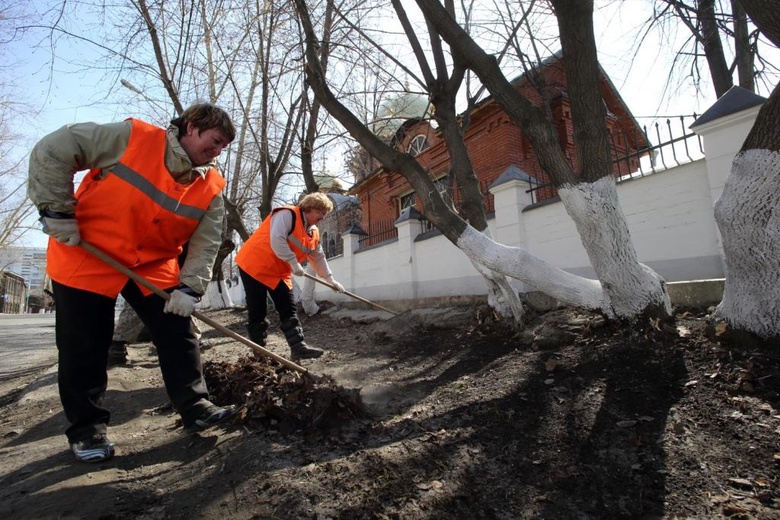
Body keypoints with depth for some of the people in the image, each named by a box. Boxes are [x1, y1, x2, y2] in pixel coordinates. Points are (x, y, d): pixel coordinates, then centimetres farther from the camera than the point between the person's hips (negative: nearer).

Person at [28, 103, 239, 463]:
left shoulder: (211, 188, -4)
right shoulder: (132, 137, -15)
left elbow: (206, 243, -5)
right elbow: (52, 151, -11)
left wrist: (189, 286, -15)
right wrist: (56, 211, -14)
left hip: (154, 267, 4)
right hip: (85, 259, -3)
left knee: (178, 336, 0)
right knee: (85, 348, 3)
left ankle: (195, 408, 12)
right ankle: (86, 427, 20)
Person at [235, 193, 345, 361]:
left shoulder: (313, 233, 11)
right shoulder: (288, 214, -15)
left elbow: (318, 258, 18)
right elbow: (277, 239, -28)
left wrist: (330, 279, 15)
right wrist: (294, 262, -25)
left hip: (279, 272, 8)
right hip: (254, 265, -8)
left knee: (288, 310, 0)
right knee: (257, 312, -2)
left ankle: (298, 347, 0)